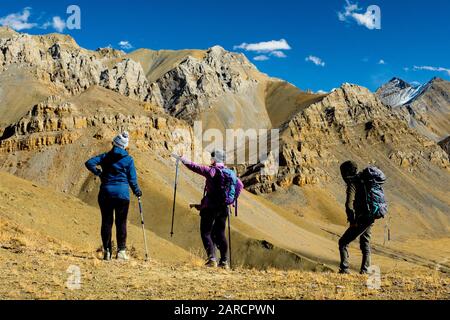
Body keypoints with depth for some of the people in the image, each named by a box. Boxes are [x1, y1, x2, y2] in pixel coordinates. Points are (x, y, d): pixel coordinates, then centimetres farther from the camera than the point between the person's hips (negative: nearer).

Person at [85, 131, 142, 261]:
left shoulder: (105, 156, 4)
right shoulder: (128, 159, -1)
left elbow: (89, 163, -7)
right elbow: (132, 179, 1)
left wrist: (98, 173, 6)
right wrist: (137, 192, 15)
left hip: (106, 193, 2)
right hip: (122, 194, -2)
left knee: (106, 222, 7)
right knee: (121, 223, 5)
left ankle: (107, 252, 9)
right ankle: (121, 251, 5)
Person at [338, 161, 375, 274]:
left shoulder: (353, 183, -13)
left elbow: (349, 204, -25)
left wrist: (352, 221, -17)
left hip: (361, 219, -8)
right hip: (370, 218, 8)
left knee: (343, 242, 1)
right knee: (365, 243, 21)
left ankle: (345, 269, -3)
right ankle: (365, 270, 24)